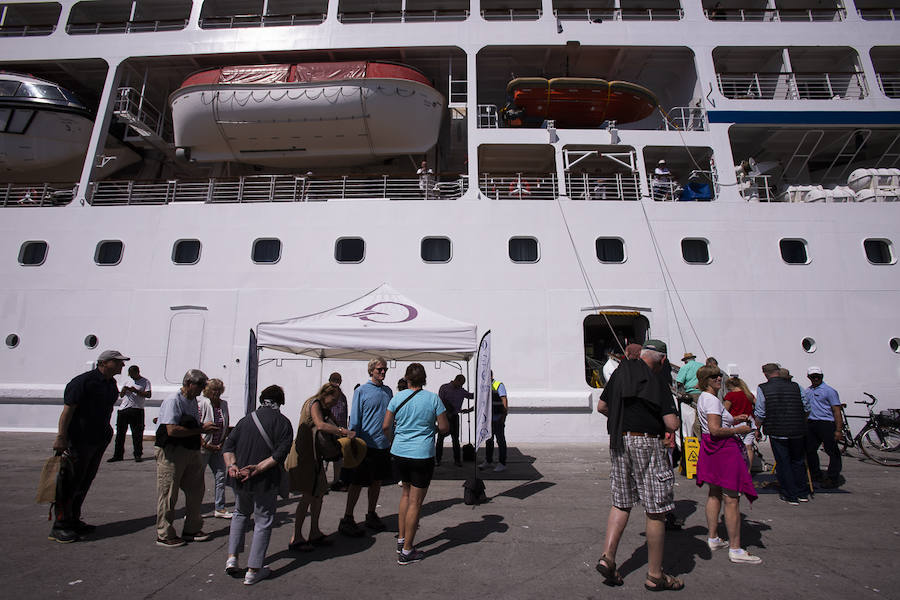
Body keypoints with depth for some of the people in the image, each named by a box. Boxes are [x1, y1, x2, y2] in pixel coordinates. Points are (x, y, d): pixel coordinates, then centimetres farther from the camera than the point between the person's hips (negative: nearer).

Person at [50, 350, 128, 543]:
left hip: (99, 440, 9)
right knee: (70, 482, -3)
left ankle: (73, 521, 26)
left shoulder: (111, 384, 12)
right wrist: (61, 437, -21)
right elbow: (67, 410, -18)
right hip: (78, 440, -9)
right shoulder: (83, 381, -15)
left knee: (84, 482, 15)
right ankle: (59, 526, 7)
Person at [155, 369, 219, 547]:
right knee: (168, 494, 3)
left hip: (192, 452, 9)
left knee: (196, 491, 13)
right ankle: (164, 535, 18)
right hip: (172, 453, -9)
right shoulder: (173, 401, -15)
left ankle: (192, 529, 28)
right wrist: (201, 430, -19)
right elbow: (172, 430, -23)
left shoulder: (193, 401, 13)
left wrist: (205, 427, 2)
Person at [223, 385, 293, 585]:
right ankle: (253, 571, 11)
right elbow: (280, 453, -17)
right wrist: (258, 468, -17)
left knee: (241, 514, 27)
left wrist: (232, 465, -7)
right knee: (263, 521, 8)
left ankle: (232, 558, 20)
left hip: (241, 479, 4)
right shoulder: (282, 422, -6)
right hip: (265, 481, -4)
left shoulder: (246, 419, 8)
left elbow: (228, 445, 2)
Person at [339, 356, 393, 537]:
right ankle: (347, 519, 16)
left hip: (384, 445, 5)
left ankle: (371, 515, 30)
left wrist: (392, 439, 13)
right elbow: (355, 420, -6)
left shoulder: (388, 391, 9)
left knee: (377, 481, 15)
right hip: (366, 445, -5)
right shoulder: (361, 391, -6)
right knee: (357, 483, 3)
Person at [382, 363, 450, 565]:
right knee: (415, 501, 4)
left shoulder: (398, 398, -2)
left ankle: (401, 540, 29)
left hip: (399, 453, 4)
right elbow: (444, 428, -5)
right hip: (422, 456, -4)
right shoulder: (434, 398, -8)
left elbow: (385, 427, 1)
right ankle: (406, 552, 11)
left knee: (406, 493, 23)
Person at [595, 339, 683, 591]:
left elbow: (601, 406, 15)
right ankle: (655, 575, 15)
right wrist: (658, 419, 9)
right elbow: (672, 424, -12)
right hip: (646, 442, -6)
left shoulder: (620, 372, 9)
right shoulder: (657, 381, -9)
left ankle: (607, 556, 7)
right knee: (656, 510, 5)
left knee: (621, 503, 16)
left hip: (618, 442, 6)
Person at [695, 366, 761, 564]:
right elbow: (715, 430, -24)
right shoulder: (712, 400, -18)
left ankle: (712, 538, 25)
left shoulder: (703, 398, 14)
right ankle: (735, 549, -3)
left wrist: (733, 419, 16)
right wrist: (738, 430, -12)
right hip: (723, 450, -11)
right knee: (732, 499, -7)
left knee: (715, 493, 16)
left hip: (711, 449, 11)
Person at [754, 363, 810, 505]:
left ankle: (791, 496, 14)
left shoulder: (762, 389, -6)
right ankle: (803, 493, 30)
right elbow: (806, 409, 8)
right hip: (798, 432, 3)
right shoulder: (795, 387, 2)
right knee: (798, 461, 20)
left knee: (783, 463, 8)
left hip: (777, 432, -3)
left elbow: (759, 414, -6)